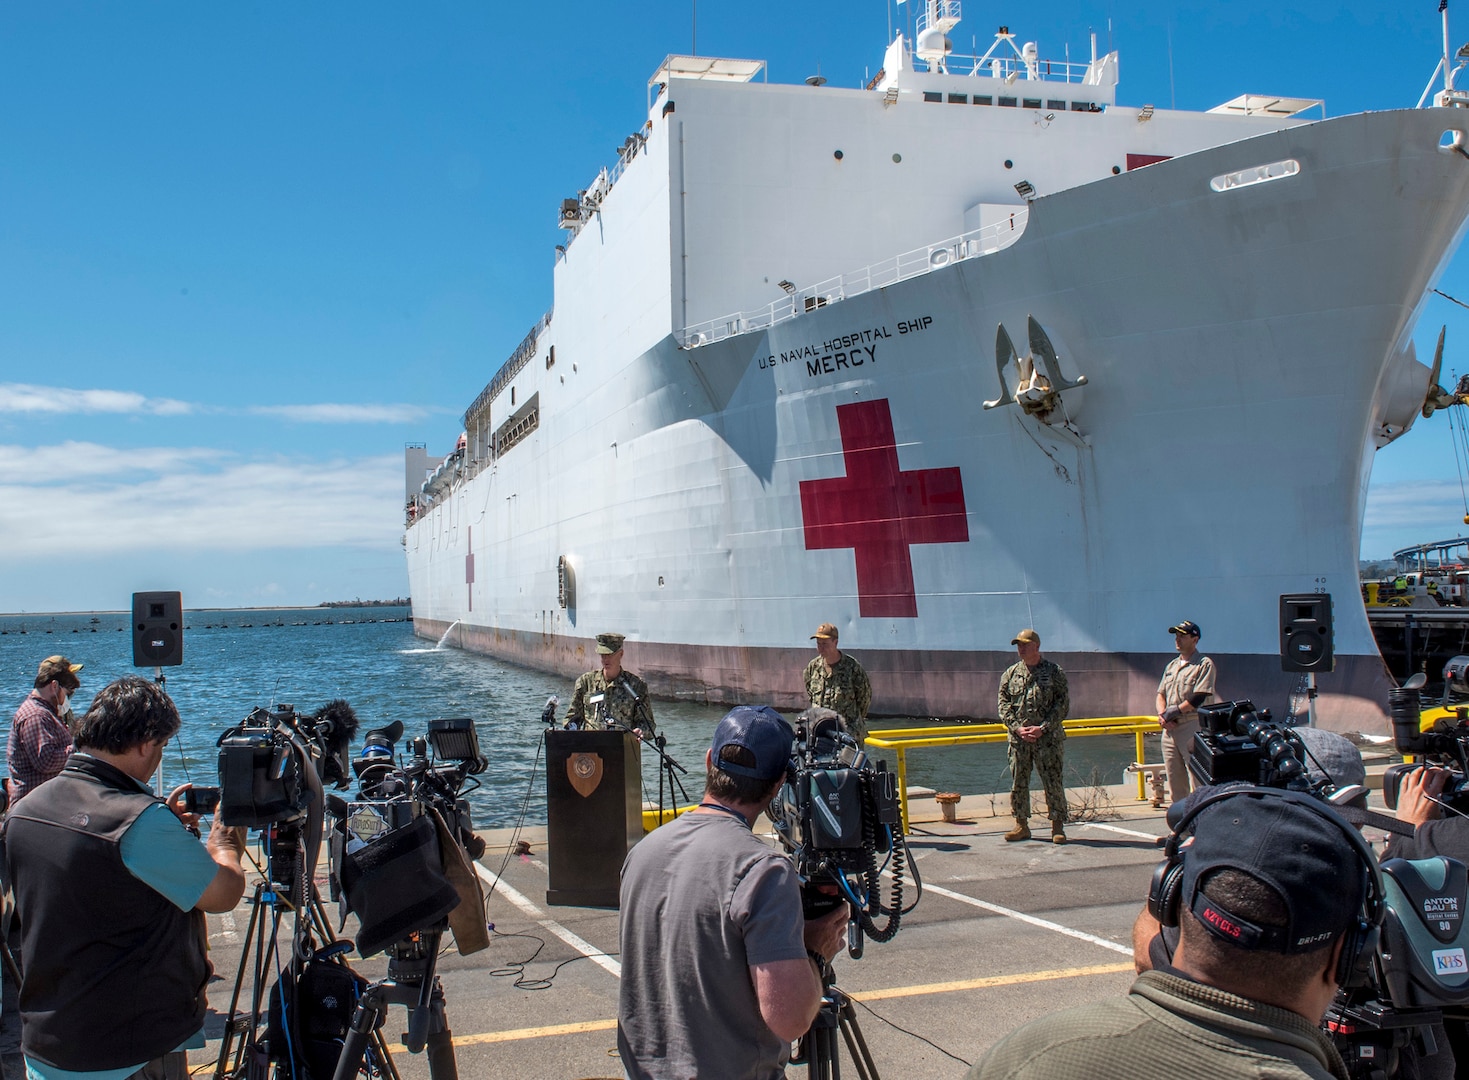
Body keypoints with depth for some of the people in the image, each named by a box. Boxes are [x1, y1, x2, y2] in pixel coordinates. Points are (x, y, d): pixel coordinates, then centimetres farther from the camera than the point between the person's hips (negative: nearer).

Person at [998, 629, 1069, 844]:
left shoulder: (1054, 672, 0)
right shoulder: (1010, 674, 9)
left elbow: (1062, 704, -4)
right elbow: (1004, 705, 7)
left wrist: (1042, 728, -13)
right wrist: (1017, 728, -8)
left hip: (1048, 739, -3)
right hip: (1018, 739, 3)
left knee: (1053, 782, -2)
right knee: (1018, 782, 6)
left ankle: (1057, 826, 7)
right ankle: (1021, 824, 16)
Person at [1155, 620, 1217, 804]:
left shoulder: (1204, 664, -4)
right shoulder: (1172, 665, 20)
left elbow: (1198, 699, -13)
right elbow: (1161, 694, 19)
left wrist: (1173, 712, -10)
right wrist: (1162, 714, -1)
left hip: (1192, 728, -8)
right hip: (1169, 729, 8)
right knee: (1175, 785, 10)